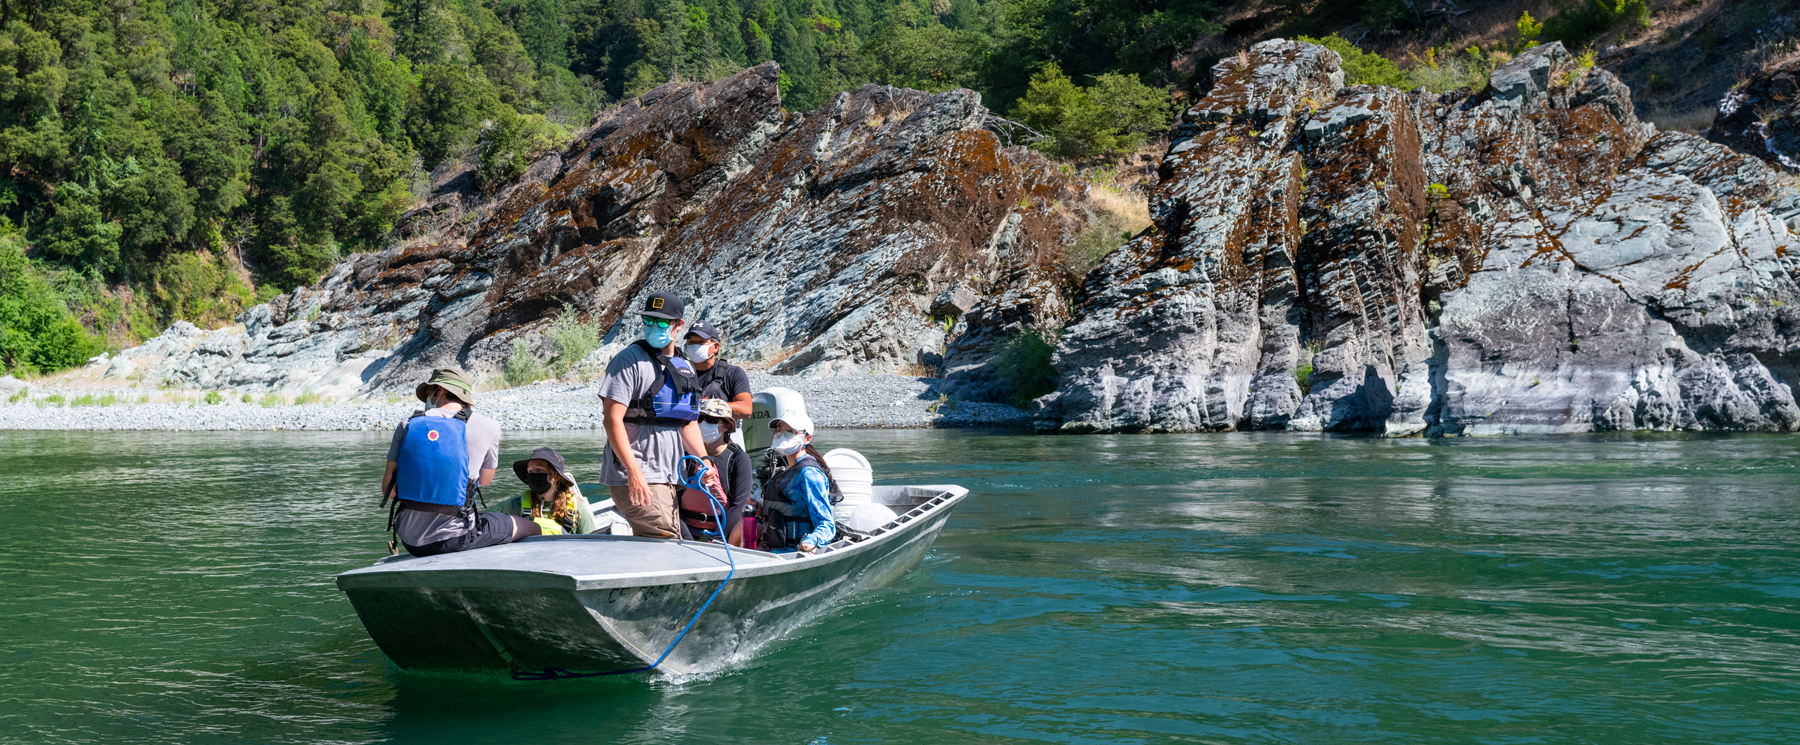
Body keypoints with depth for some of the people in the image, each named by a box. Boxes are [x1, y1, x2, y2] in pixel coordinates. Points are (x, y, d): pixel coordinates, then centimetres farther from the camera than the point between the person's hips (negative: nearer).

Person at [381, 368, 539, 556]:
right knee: (532, 528, 16)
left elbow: (388, 490, 0)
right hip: (452, 539, -4)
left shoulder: (408, 425, 1)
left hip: (410, 540, 4)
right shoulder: (487, 427, -4)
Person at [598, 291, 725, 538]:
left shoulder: (686, 368, 16)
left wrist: (706, 466, 12)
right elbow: (612, 420, -15)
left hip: (668, 479, 8)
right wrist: (634, 472, -23)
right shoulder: (629, 360, -7)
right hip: (635, 480, -8)